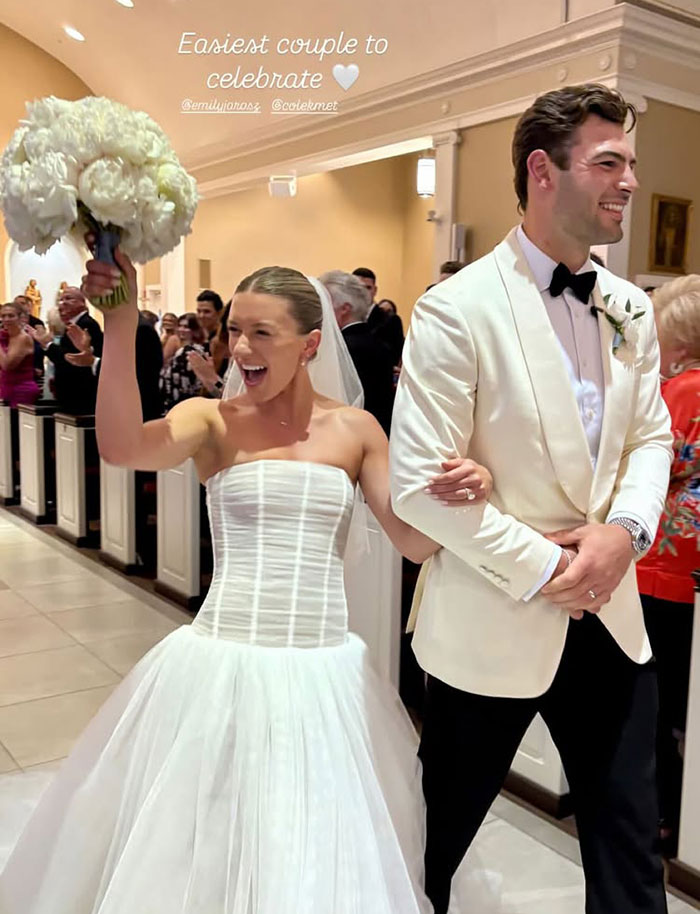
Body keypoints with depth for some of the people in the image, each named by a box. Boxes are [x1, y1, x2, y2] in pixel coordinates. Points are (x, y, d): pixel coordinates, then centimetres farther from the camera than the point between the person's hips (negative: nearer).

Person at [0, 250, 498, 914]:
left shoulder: (356, 429, 3)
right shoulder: (213, 419, -2)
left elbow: (413, 541, 2)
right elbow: (121, 447, -22)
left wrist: (456, 497, -18)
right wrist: (119, 322, -31)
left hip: (324, 671, 2)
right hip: (220, 665, -1)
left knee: (313, 856, 15)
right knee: (198, 847, 11)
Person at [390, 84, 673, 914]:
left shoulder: (629, 309, 6)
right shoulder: (458, 310, -15)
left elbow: (649, 436, 11)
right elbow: (418, 485, -18)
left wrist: (624, 529, -9)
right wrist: (543, 569, -16)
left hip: (607, 612, 6)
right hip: (494, 619, -5)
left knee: (628, 832, 16)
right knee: (443, 825, 17)